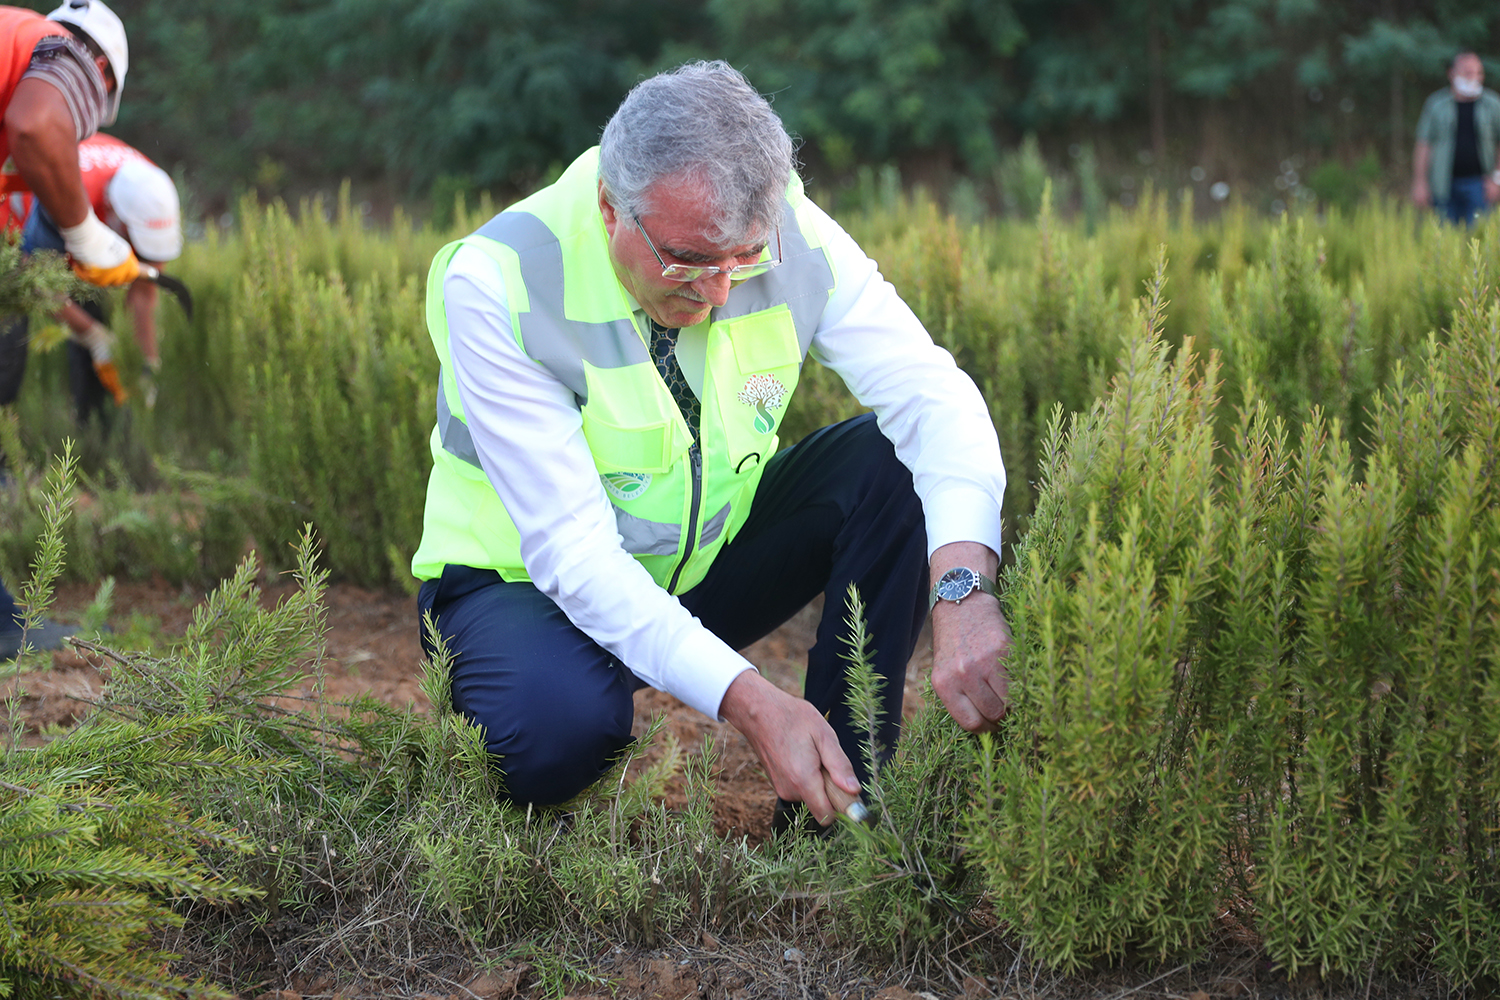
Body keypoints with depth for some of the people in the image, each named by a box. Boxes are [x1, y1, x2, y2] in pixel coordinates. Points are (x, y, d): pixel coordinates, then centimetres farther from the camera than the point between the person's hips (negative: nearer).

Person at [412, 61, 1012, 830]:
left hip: (710, 559, 5)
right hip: (527, 580, -4)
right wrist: (747, 701, -41)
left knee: (897, 463, -19)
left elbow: (933, 393, -22)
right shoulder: (497, 283, -28)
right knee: (557, 725, -39)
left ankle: (833, 810, -11)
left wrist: (962, 584, -43)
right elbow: (570, 547, -30)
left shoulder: (786, 235, -17)